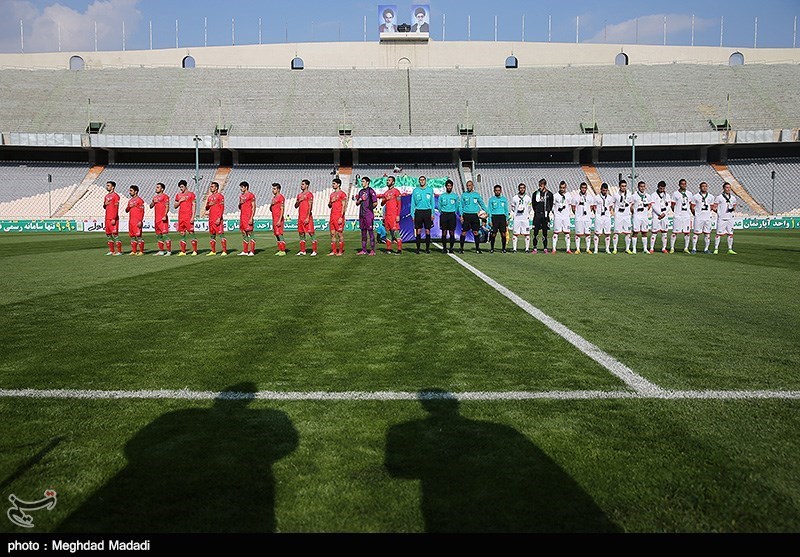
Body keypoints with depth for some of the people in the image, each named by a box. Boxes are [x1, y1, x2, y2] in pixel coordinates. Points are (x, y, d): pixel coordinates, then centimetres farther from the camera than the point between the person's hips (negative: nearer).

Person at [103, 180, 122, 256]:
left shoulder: (115, 195, -8)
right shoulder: (106, 196, 17)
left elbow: (116, 208, -14)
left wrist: (114, 219, -19)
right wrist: (104, 204, 0)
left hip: (113, 219, -8)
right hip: (107, 218, 8)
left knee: (115, 234, -9)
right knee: (108, 235, 9)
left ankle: (119, 251, -6)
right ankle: (111, 251, 15)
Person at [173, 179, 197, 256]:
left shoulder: (191, 194, 0)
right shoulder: (178, 195, 15)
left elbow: (194, 206, -5)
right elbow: (175, 206, 16)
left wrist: (193, 217, -13)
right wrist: (180, 201, -3)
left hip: (188, 217, -5)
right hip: (181, 217, 5)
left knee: (191, 233, -5)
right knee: (182, 234, 6)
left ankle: (194, 251, -1)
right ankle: (183, 251, 10)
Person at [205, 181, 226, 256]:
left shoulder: (220, 196, -5)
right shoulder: (210, 196, 18)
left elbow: (222, 208, -11)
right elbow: (206, 208, 22)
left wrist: (219, 218, -19)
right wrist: (209, 205, -2)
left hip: (217, 218, -8)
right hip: (211, 218, 8)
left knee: (221, 234, -9)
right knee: (212, 235, 10)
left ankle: (224, 251, -9)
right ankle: (213, 251, 15)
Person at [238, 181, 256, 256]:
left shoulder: (251, 195, -7)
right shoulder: (241, 195, 17)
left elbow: (253, 207, -12)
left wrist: (251, 218, -18)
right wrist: (240, 203, 0)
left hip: (248, 217, -8)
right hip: (242, 216, 8)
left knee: (250, 233, -8)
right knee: (244, 234, 9)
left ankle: (251, 251, -6)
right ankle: (244, 251, 13)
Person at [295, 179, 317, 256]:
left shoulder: (309, 194, -6)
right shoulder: (299, 195, 17)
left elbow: (310, 207, -13)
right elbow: (296, 206, 19)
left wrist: (307, 217, -19)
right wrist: (299, 201, -1)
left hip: (307, 217, -8)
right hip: (300, 217, 8)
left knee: (311, 233, -7)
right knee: (301, 233, 9)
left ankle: (314, 251, -7)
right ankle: (302, 251, 15)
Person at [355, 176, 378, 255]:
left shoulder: (370, 190, -5)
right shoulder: (361, 191, 17)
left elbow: (375, 203, -10)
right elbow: (357, 204, 19)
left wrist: (370, 208, 0)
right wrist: (359, 200, 0)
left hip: (369, 214, -8)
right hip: (361, 214, 8)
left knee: (370, 231, -6)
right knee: (363, 232, 10)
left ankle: (372, 250, -3)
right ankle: (364, 250, 15)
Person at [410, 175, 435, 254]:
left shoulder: (430, 190, 6)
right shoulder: (415, 190, 7)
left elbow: (432, 202, 8)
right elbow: (413, 203, 9)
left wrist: (432, 213, 1)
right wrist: (412, 214, 2)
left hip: (427, 212, 0)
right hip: (418, 212, 0)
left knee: (427, 231, 1)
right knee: (418, 231, 0)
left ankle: (427, 248, 8)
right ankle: (418, 248, 5)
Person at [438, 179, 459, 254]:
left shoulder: (455, 196, 8)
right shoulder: (441, 196, 7)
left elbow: (457, 206, 13)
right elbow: (439, 206, 11)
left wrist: (453, 213, 6)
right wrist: (442, 213, 5)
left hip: (452, 215, 0)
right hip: (444, 215, 0)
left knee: (452, 232, -3)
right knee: (444, 233, 0)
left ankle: (451, 248, 4)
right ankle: (444, 248, 6)